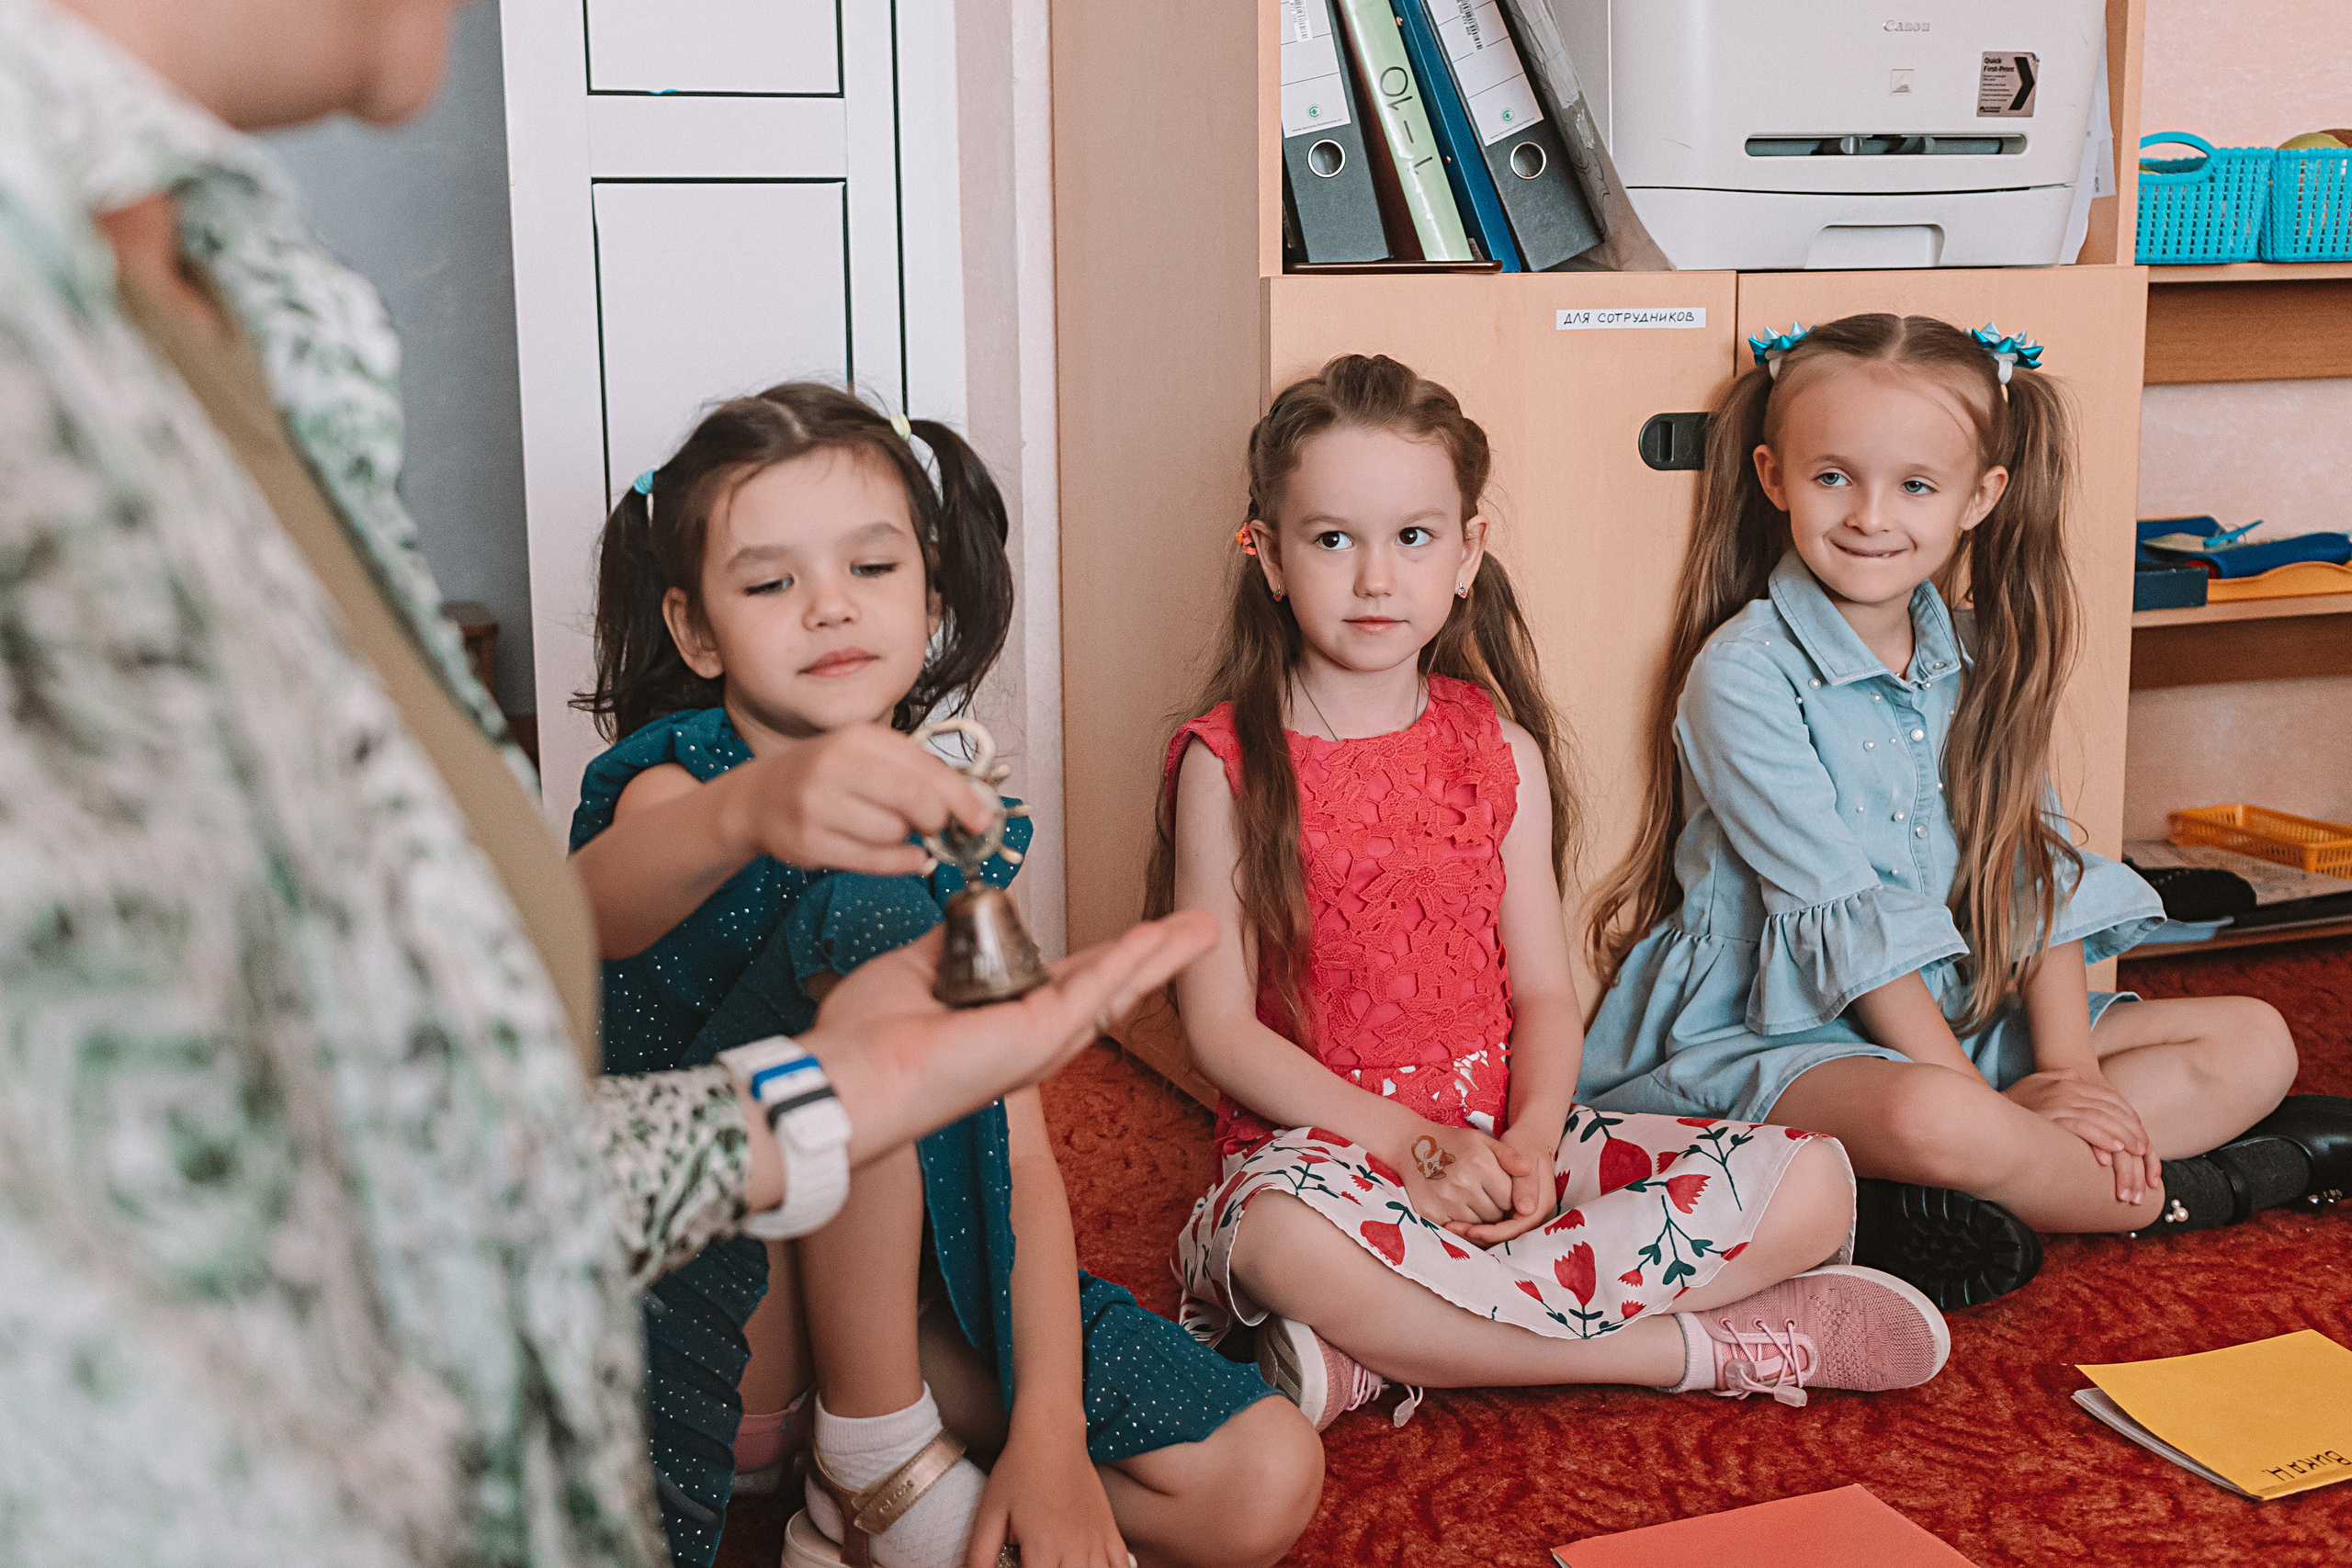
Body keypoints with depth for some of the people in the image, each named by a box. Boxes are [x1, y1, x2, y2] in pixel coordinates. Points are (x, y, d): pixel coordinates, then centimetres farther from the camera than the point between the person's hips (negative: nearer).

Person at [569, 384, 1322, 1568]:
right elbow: (586, 909, -38)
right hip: (709, 1280, -4)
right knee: (870, 911, -30)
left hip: (915, 1276, 5)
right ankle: (884, 1461, -19)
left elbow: (1023, 1152, -4)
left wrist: (1048, 1424, -18)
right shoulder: (674, 779, -10)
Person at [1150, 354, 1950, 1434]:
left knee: (1811, 1186, -13)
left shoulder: (1500, 748, 9)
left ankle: (1382, 1354, -23)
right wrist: (1412, 1141, -18)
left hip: (1503, 1135, 5)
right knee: (1284, 1238, -41)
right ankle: (1698, 1347, -23)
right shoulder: (1229, 762, -2)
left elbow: (1544, 989, 6)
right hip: (1325, 1146, -4)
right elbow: (1221, 1027, -8)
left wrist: (1531, 1137, -15)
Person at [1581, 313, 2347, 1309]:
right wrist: (1977, 1091, -19)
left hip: (1965, 1015, 8)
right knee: (1932, 1117, -39)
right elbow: (1847, 916, -17)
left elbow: (2034, 869, 4)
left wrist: (2066, 1064, -9)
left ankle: (1930, 1208, -20)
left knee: (2256, 1044, 1)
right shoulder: (1742, 675, -13)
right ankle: (2183, 1192, -7)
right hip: (1783, 1034, -8)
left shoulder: (1978, 662, 8)